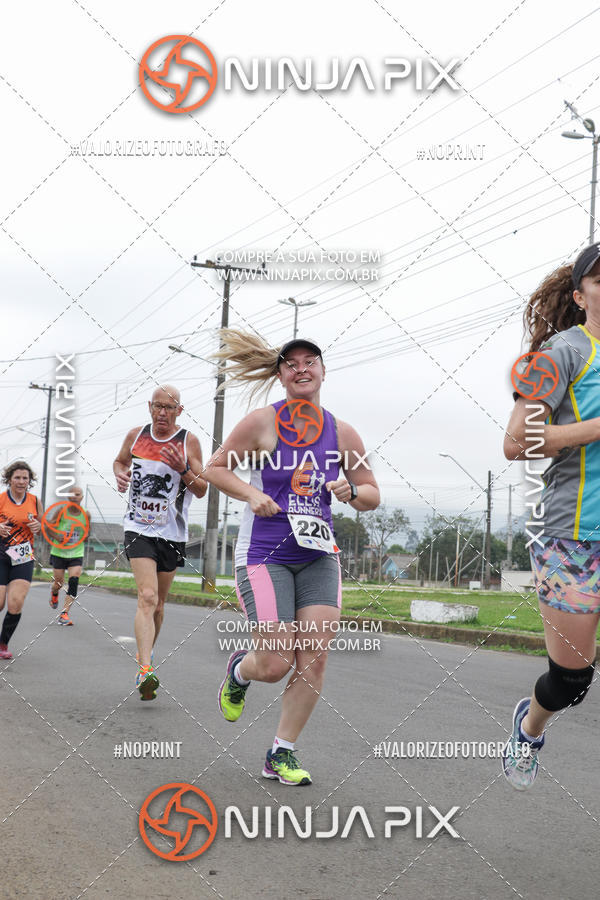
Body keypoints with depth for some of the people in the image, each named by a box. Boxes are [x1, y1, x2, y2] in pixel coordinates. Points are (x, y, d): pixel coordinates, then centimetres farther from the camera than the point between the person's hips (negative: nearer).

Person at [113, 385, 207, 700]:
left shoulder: (188, 441, -3)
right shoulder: (136, 435, 3)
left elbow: (202, 490, -1)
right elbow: (120, 461, 23)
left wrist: (183, 471, -19)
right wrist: (120, 474, 0)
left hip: (172, 533, 1)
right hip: (139, 528, -1)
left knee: (158, 603, 14)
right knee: (147, 597, -19)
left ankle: (145, 653, 38)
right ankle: (145, 669, -27)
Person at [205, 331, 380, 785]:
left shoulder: (342, 433, 6)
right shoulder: (262, 423, -4)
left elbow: (373, 495, 14)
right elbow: (215, 468, 5)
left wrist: (350, 490, -8)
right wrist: (251, 494, -12)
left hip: (319, 556, 4)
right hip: (264, 554, -3)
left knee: (314, 657, -6)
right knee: (276, 664, -7)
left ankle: (282, 754, 10)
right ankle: (238, 670, 31)